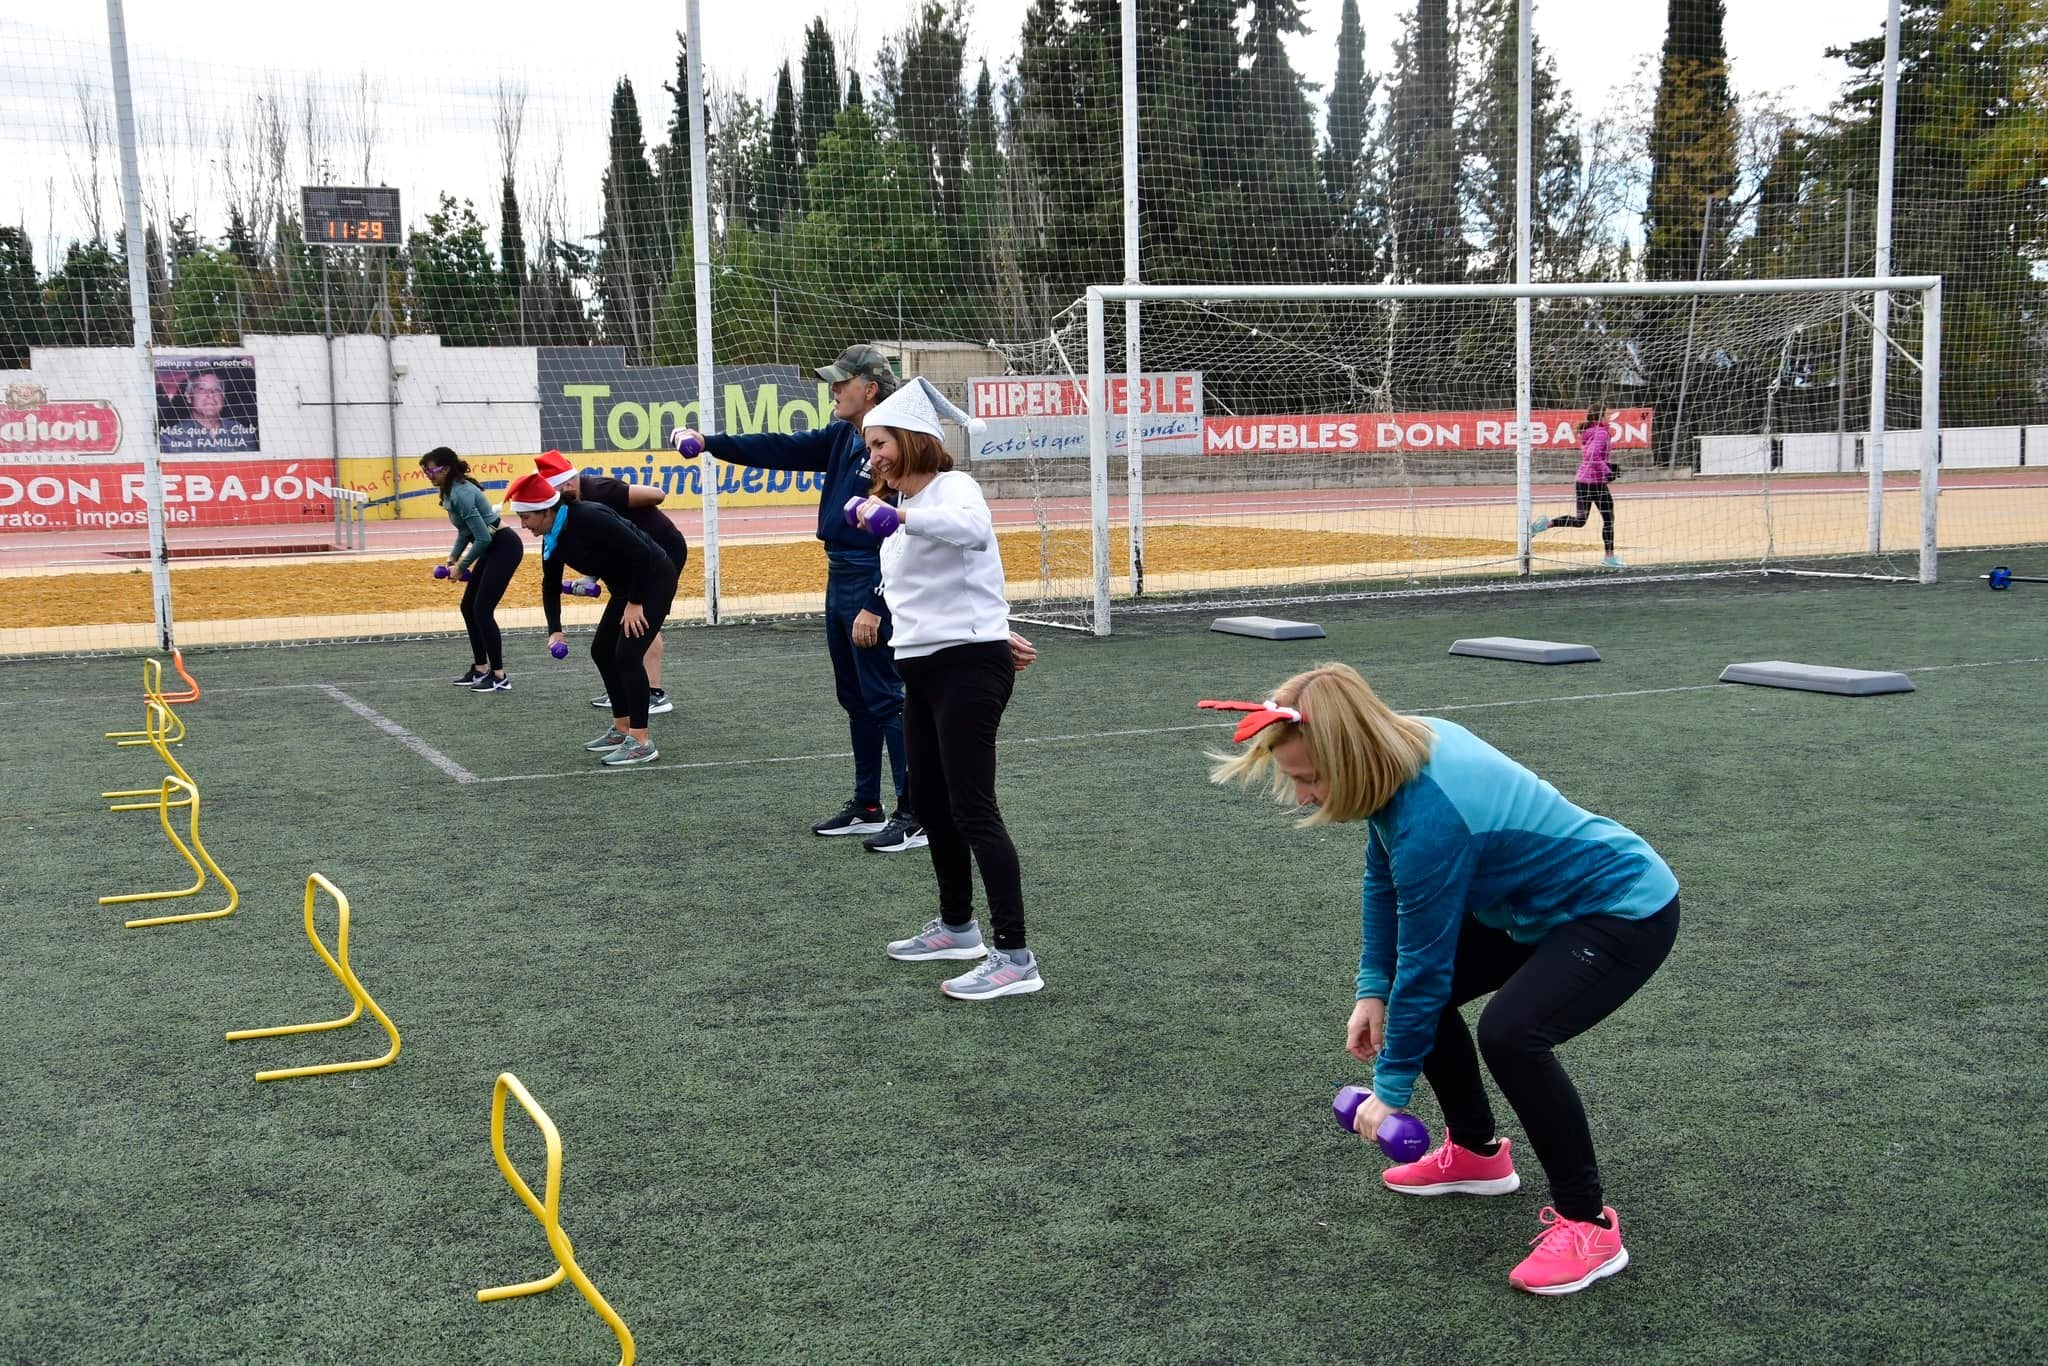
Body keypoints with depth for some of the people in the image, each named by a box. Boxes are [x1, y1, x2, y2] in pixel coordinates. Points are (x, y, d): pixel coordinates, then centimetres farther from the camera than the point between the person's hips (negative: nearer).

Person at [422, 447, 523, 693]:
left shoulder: (461, 493, -22)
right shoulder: (451, 491, 8)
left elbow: (483, 538, -24)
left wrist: (462, 566, -13)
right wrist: (453, 557, 9)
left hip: (505, 547, -10)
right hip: (493, 548, 10)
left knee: (482, 610, -11)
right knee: (468, 607, 12)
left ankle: (499, 677, -7)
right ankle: (480, 669, 20)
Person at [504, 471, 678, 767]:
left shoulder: (589, 519, -28)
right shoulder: (552, 540, 0)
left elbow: (640, 553, -29)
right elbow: (551, 586, 14)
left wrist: (635, 603, -22)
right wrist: (554, 629, 1)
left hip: (654, 579, -10)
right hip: (626, 586, 10)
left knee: (627, 654, -17)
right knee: (602, 651, 14)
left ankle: (641, 743, -15)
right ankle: (622, 729, 25)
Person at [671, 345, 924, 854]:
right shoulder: (842, 437, 10)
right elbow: (783, 450, 13)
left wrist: (875, 606, -23)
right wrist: (710, 444, 5)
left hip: (872, 588, -9)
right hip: (839, 580, 10)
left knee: (885, 701, -6)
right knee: (855, 699, 15)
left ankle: (914, 816, -1)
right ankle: (867, 806, 25)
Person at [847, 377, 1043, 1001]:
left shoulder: (952, 486, -11)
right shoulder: (900, 509, 17)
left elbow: (973, 529, -36)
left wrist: (896, 515, -45)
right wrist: (996, 633, 18)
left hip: (968, 668, -10)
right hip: (922, 669, 10)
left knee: (972, 810, -13)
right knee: (932, 804, 16)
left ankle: (1015, 957, -11)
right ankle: (957, 926, 33)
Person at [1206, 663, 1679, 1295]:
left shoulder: (1430, 818, -34)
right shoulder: (1404, 749, -10)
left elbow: (1424, 963, -23)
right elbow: (1383, 880, 5)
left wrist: (1390, 1089, -12)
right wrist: (1372, 988, 0)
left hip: (1625, 910, -10)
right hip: (1547, 903, 10)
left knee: (1509, 1033, -30)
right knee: (1413, 988, 10)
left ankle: (1588, 1223, -12)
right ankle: (1476, 1153, 27)